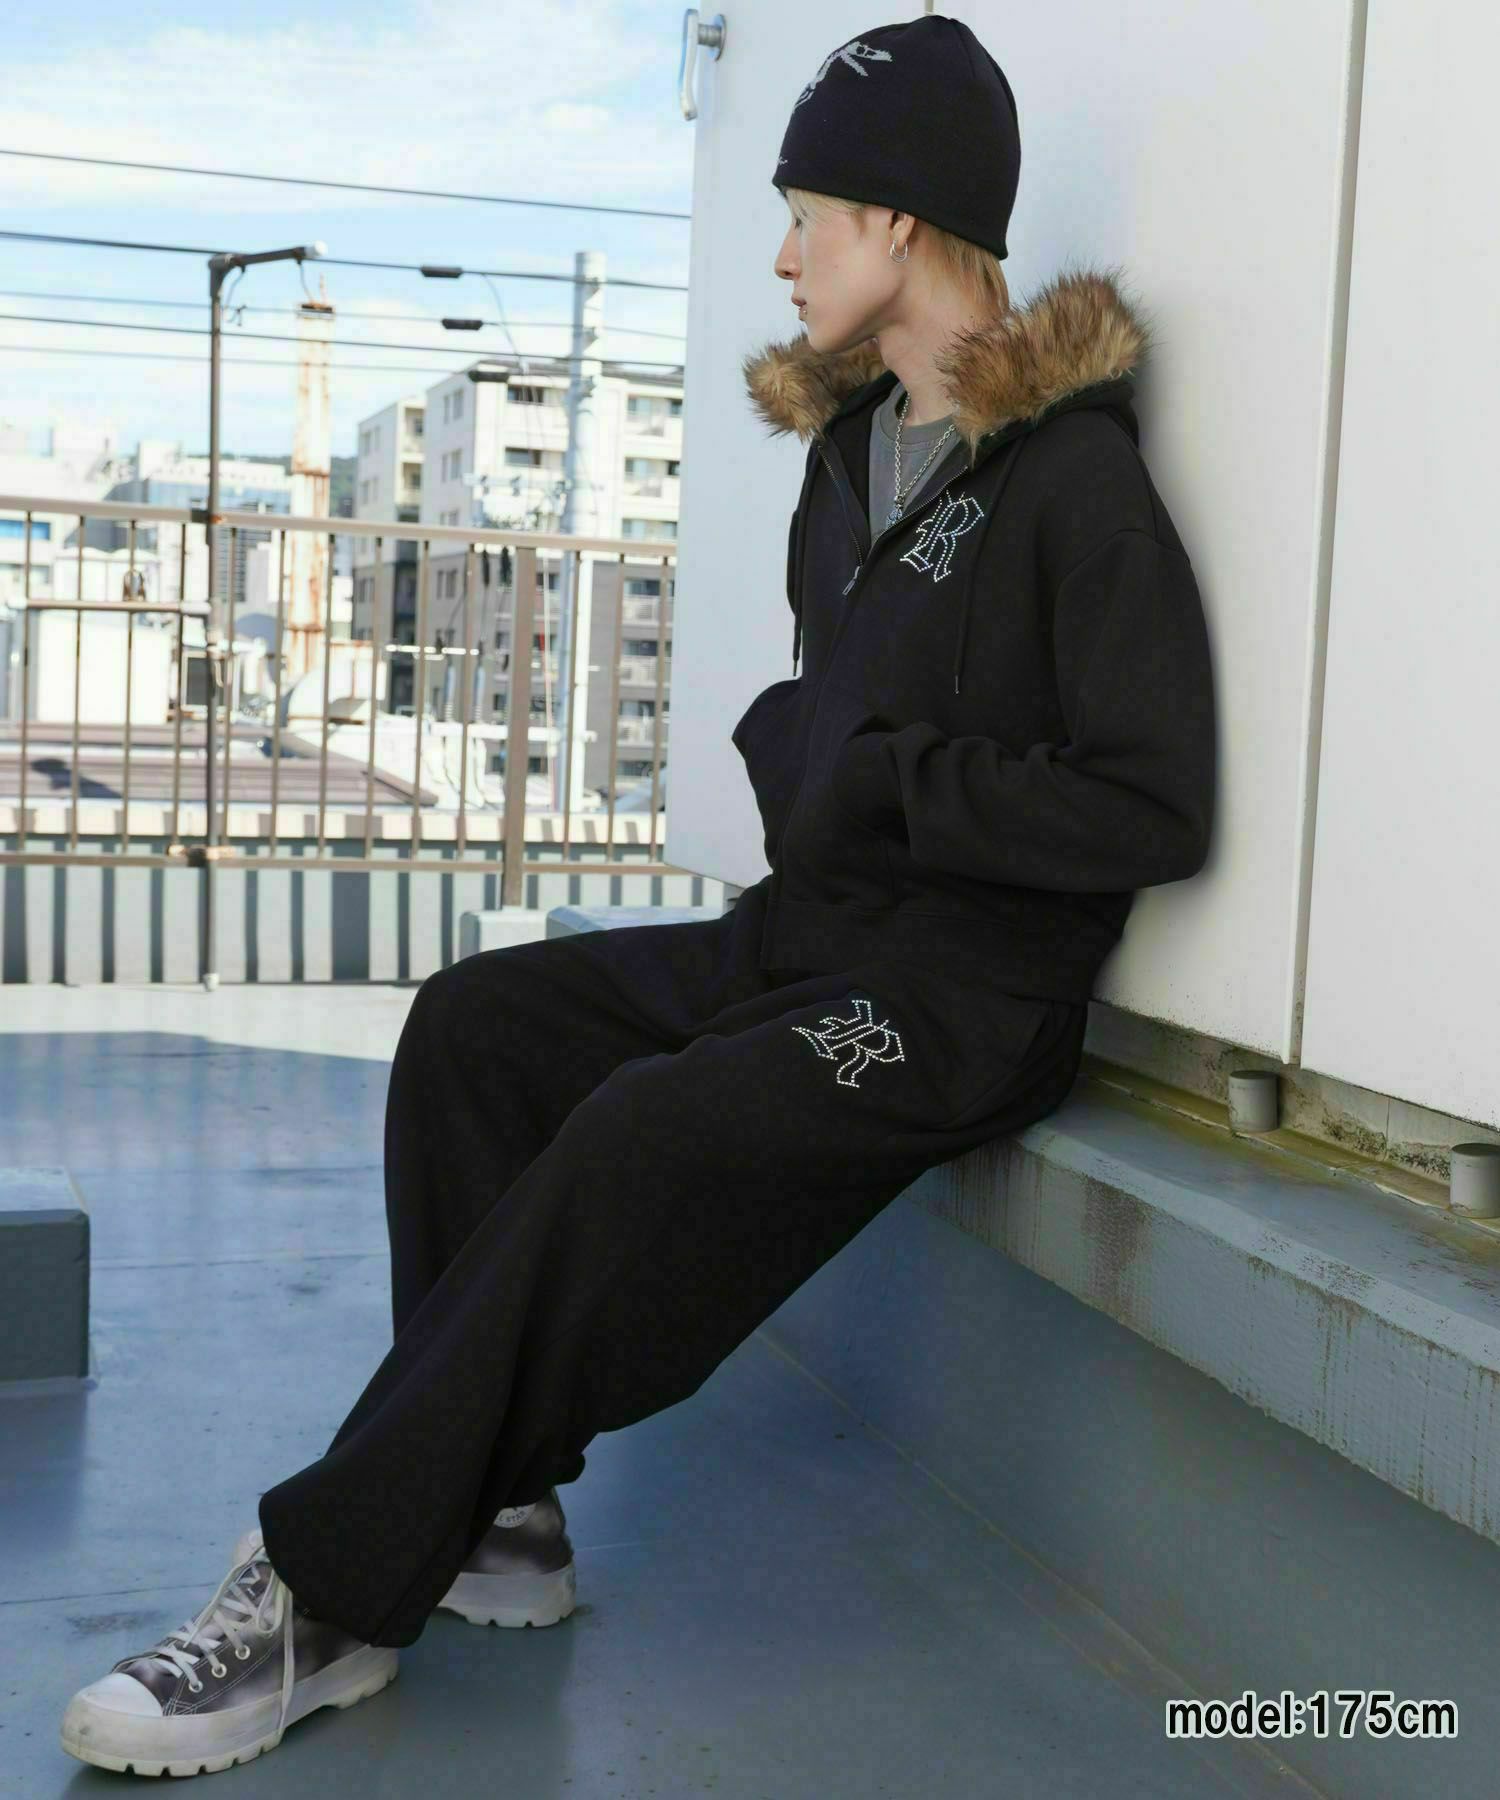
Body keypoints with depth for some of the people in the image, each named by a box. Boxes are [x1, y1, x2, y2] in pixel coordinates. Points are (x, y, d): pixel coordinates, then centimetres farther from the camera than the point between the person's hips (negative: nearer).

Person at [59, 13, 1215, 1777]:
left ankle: (327, 1594, -18)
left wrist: (892, 781, -13)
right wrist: (792, 743, 2)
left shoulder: (1074, 479, -12)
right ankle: (496, 1507, -7)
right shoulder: (852, 448, 16)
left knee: (640, 1144, -28)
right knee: (478, 1021, -7)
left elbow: (1154, 808, -17)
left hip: (972, 986, -9)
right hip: (811, 933, 9)